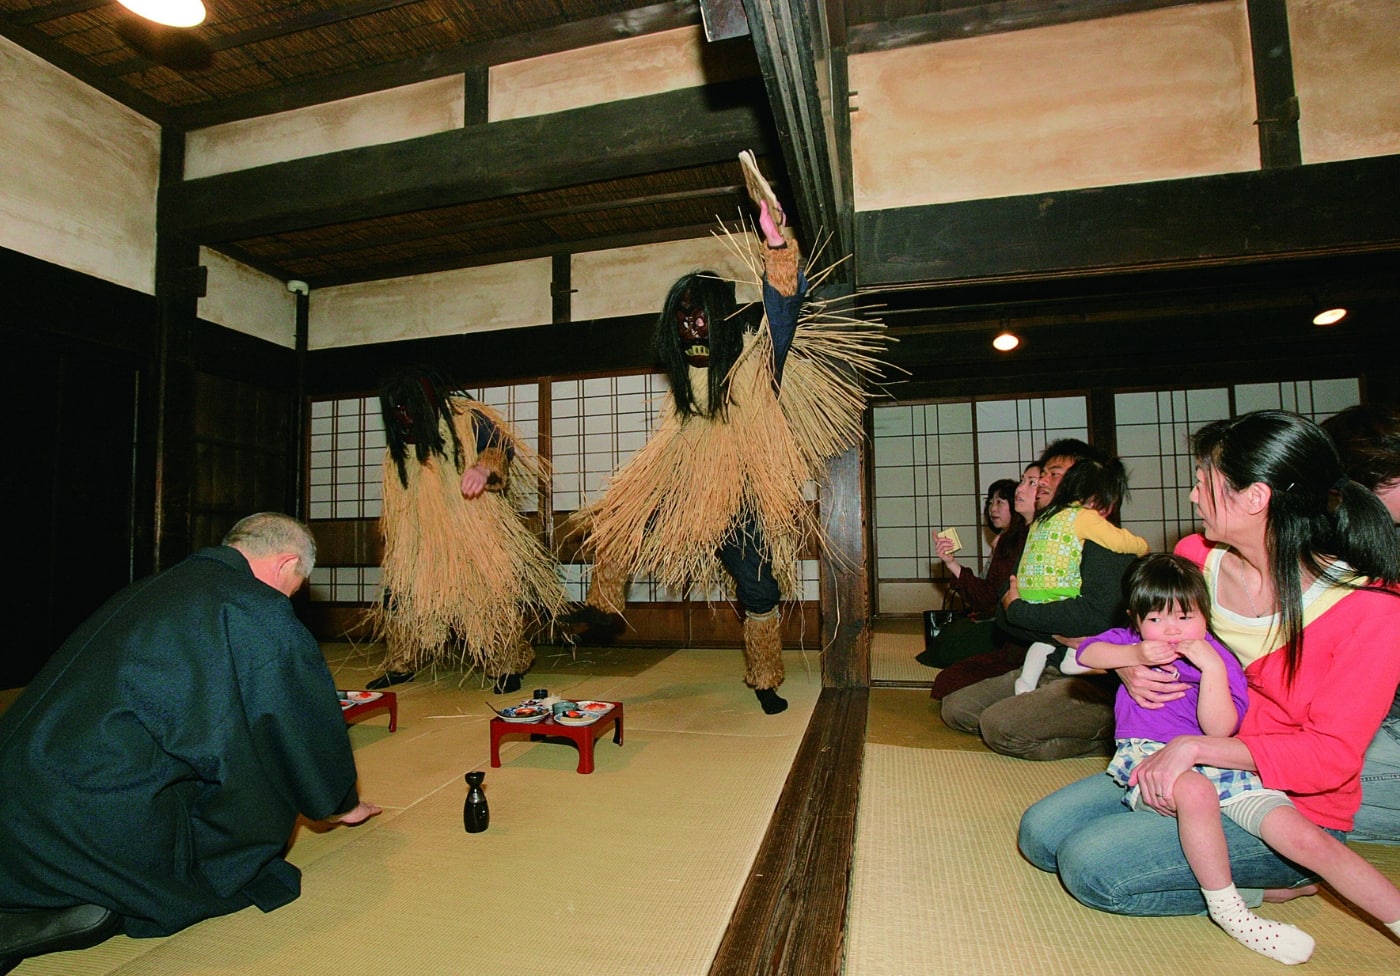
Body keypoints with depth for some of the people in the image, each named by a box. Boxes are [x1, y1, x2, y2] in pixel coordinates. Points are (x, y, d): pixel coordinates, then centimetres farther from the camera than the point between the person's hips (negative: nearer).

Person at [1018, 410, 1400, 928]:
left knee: (1090, 866, -21)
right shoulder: (1196, 555, -5)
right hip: (1183, 772, 6)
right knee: (1039, 834, -5)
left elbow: (1332, 756, -20)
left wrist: (1195, 746, -28)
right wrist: (1129, 667, -11)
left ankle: (1279, 882, 0)